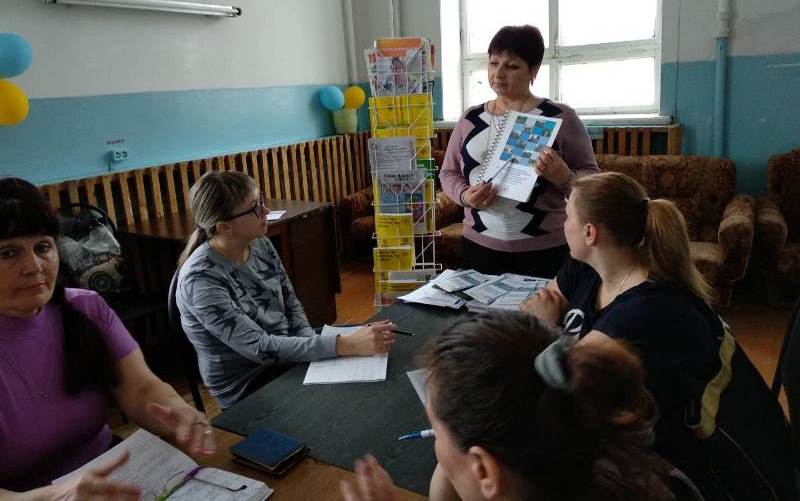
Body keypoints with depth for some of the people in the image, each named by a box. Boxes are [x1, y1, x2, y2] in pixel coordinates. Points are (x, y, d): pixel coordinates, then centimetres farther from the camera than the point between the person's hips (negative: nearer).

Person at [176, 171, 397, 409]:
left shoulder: (261, 245, -4)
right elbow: (259, 348, -29)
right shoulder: (201, 280, -25)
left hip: (286, 360, 6)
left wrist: (311, 348, -13)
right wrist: (345, 345, -36)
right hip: (246, 387, -6)